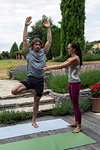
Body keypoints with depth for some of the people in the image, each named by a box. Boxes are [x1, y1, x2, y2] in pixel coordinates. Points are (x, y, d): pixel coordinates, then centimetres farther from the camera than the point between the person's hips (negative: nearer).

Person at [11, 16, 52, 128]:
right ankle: (31, 91, 1)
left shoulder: (43, 52, 11)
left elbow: (49, 41, 6)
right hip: (30, 78, -1)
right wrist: (26, 26, -9)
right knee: (14, 91, -22)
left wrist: (48, 28, 1)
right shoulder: (29, 53, 5)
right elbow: (24, 40, -2)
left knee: (36, 101, 9)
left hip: (40, 80, 2)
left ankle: (34, 121, 27)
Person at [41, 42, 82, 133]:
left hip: (75, 83, -9)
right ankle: (76, 122, 28)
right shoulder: (70, 59, 14)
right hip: (70, 83, 9)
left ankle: (79, 126, 10)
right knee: (74, 104, 15)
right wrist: (48, 67, 8)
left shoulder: (75, 58, -16)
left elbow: (61, 66, -21)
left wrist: (48, 68, -18)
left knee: (76, 105, -2)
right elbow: (60, 65, 14)